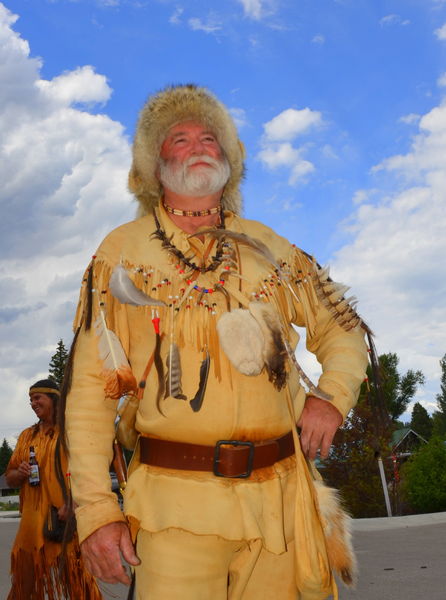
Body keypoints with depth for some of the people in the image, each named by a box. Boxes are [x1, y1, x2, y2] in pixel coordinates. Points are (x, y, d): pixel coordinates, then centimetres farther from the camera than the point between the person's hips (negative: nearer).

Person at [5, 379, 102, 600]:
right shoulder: (26, 436, 17)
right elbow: (10, 478, 21)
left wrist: (71, 502, -25)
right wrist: (20, 473, -3)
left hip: (65, 516, -5)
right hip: (32, 518, 6)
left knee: (74, 574, -7)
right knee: (24, 580, 10)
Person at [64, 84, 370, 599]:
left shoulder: (269, 248, 12)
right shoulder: (121, 252, 5)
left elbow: (343, 330, 20)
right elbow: (91, 386, 0)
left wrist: (332, 395, 0)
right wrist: (95, 508, -7)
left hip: (278, 499, 3)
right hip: (176, 505, -2)